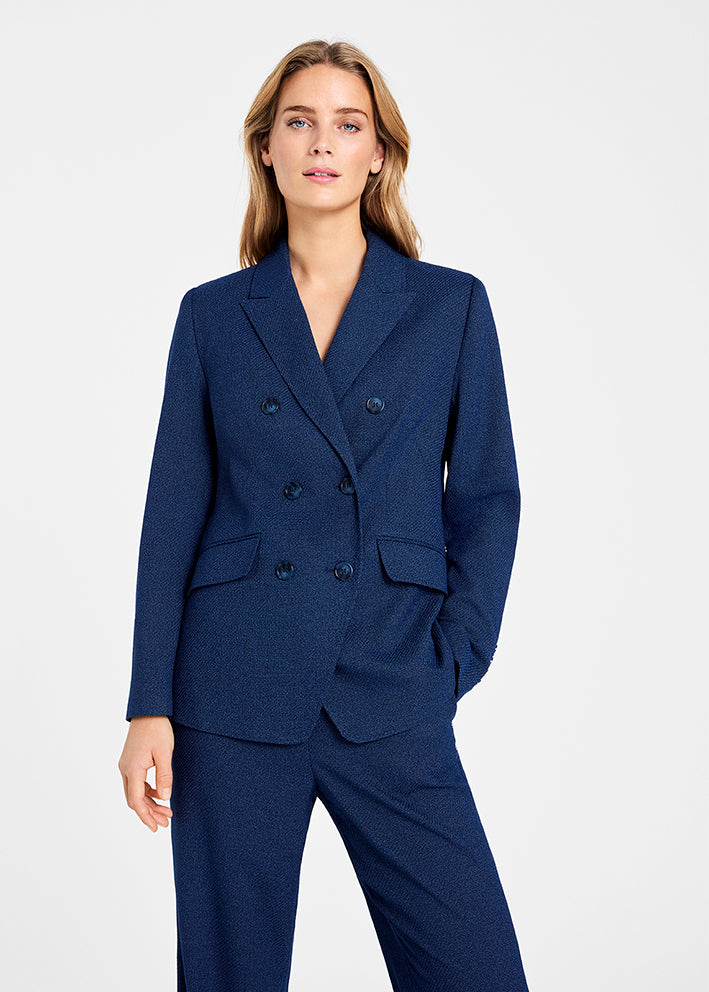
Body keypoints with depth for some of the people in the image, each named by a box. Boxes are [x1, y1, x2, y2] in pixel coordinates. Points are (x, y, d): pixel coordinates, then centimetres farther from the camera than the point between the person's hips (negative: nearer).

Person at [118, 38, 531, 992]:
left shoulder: (452, 305, 6)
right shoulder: (213, 314, 7)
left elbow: (486, 497, 6)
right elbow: (174, 510, 5)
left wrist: (450, 664, -3)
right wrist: (149, 705, -1)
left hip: (392, 704, 0)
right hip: (234, 697, 1)